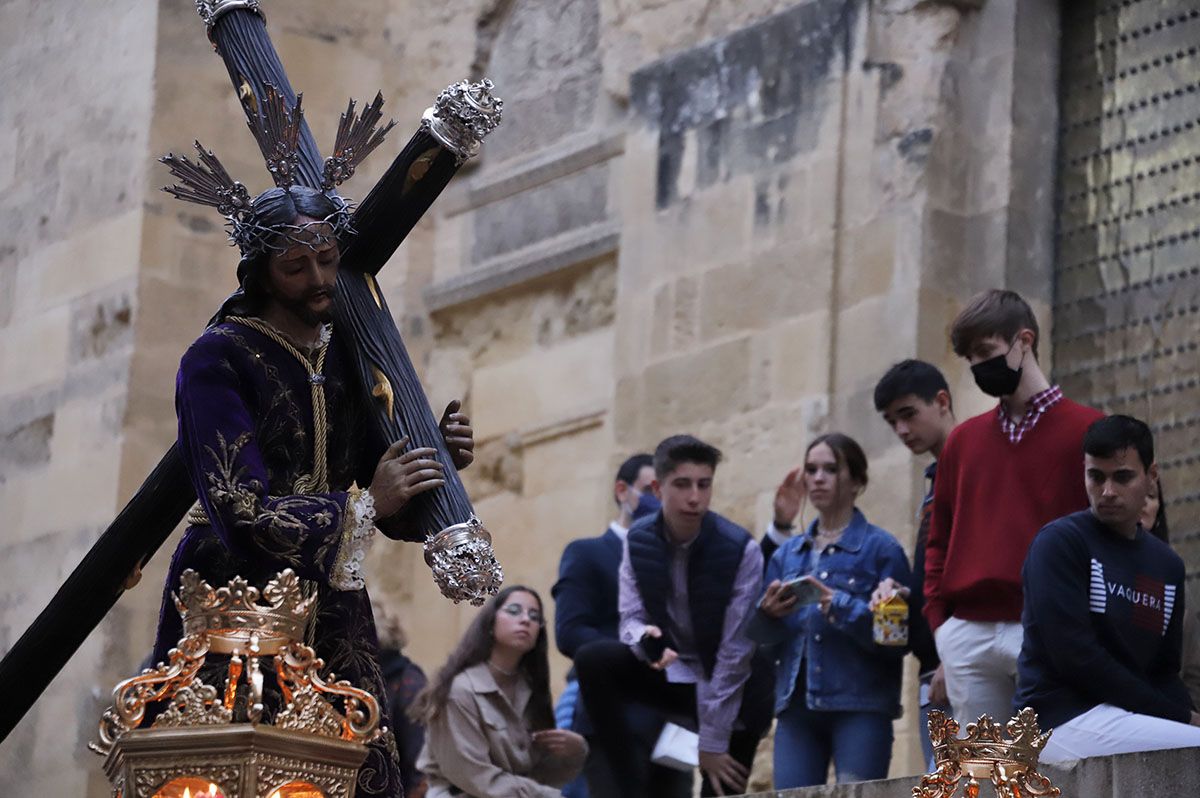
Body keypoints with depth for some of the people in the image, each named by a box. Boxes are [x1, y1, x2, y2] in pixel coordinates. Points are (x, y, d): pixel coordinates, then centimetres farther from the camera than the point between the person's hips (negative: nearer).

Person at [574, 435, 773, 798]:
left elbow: (734, 651, -20)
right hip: (668, 672, 2)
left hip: (730, 687, -2)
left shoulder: (740, 549, -19)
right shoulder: (638, 540, -7)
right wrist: (645, 639, -35)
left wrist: (712, 742, -22)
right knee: (592, 659, -23)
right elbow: (630, 618, -6)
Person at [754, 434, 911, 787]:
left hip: (860, 705, -5)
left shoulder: (881, 548, 1)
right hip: (796, 705, 5)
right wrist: (768, 614, -8)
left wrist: (842, 607, -20)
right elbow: (761, 635, 14)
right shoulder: (787, 554, 17)